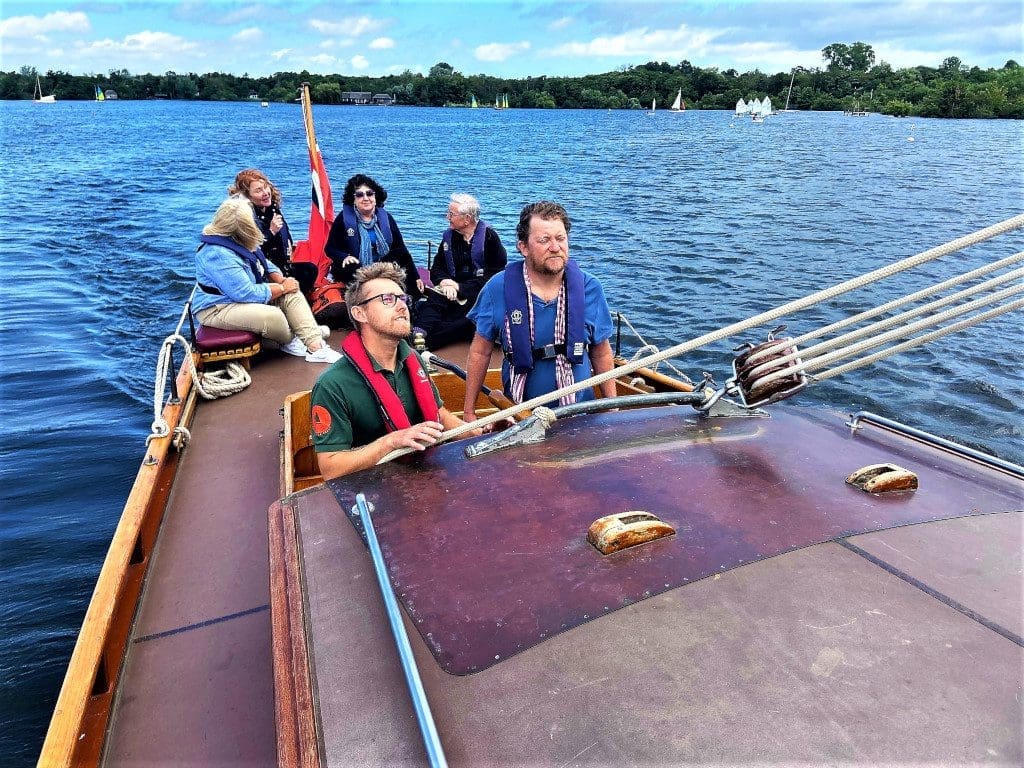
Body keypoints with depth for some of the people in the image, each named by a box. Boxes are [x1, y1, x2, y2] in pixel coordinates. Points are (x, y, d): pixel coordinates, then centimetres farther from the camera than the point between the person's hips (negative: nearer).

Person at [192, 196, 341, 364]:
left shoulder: (238, 243, 5)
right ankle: (290, 342, 2)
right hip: (217, 309, -10)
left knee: (293, 294, -6)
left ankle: (315, 346, -18)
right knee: (272, 316, -33)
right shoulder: (219, 255, -26)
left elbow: (264, 264, 18)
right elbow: (247, 294, -29)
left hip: (242, 295, 10)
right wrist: (282, 288, -16)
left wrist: (281, 280, -3)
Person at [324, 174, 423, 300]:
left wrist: (416, 278, -1)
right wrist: (345, 257, -21)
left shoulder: (386, 218, 7)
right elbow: (329, 248, 2)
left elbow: (401, 250, 6)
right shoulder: (344, 218, -1)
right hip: (355, 269, -3)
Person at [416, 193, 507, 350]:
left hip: (482, 291, -4)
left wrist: (461, 287, -15)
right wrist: (445, 282, -10)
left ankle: (425, 340, -44)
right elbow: (436, 268, 16)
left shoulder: (489, 236, -3)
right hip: (453, 289, 5)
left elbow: (496, 273, -11)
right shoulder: (449, 236, 15)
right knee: (434, 299, -28)